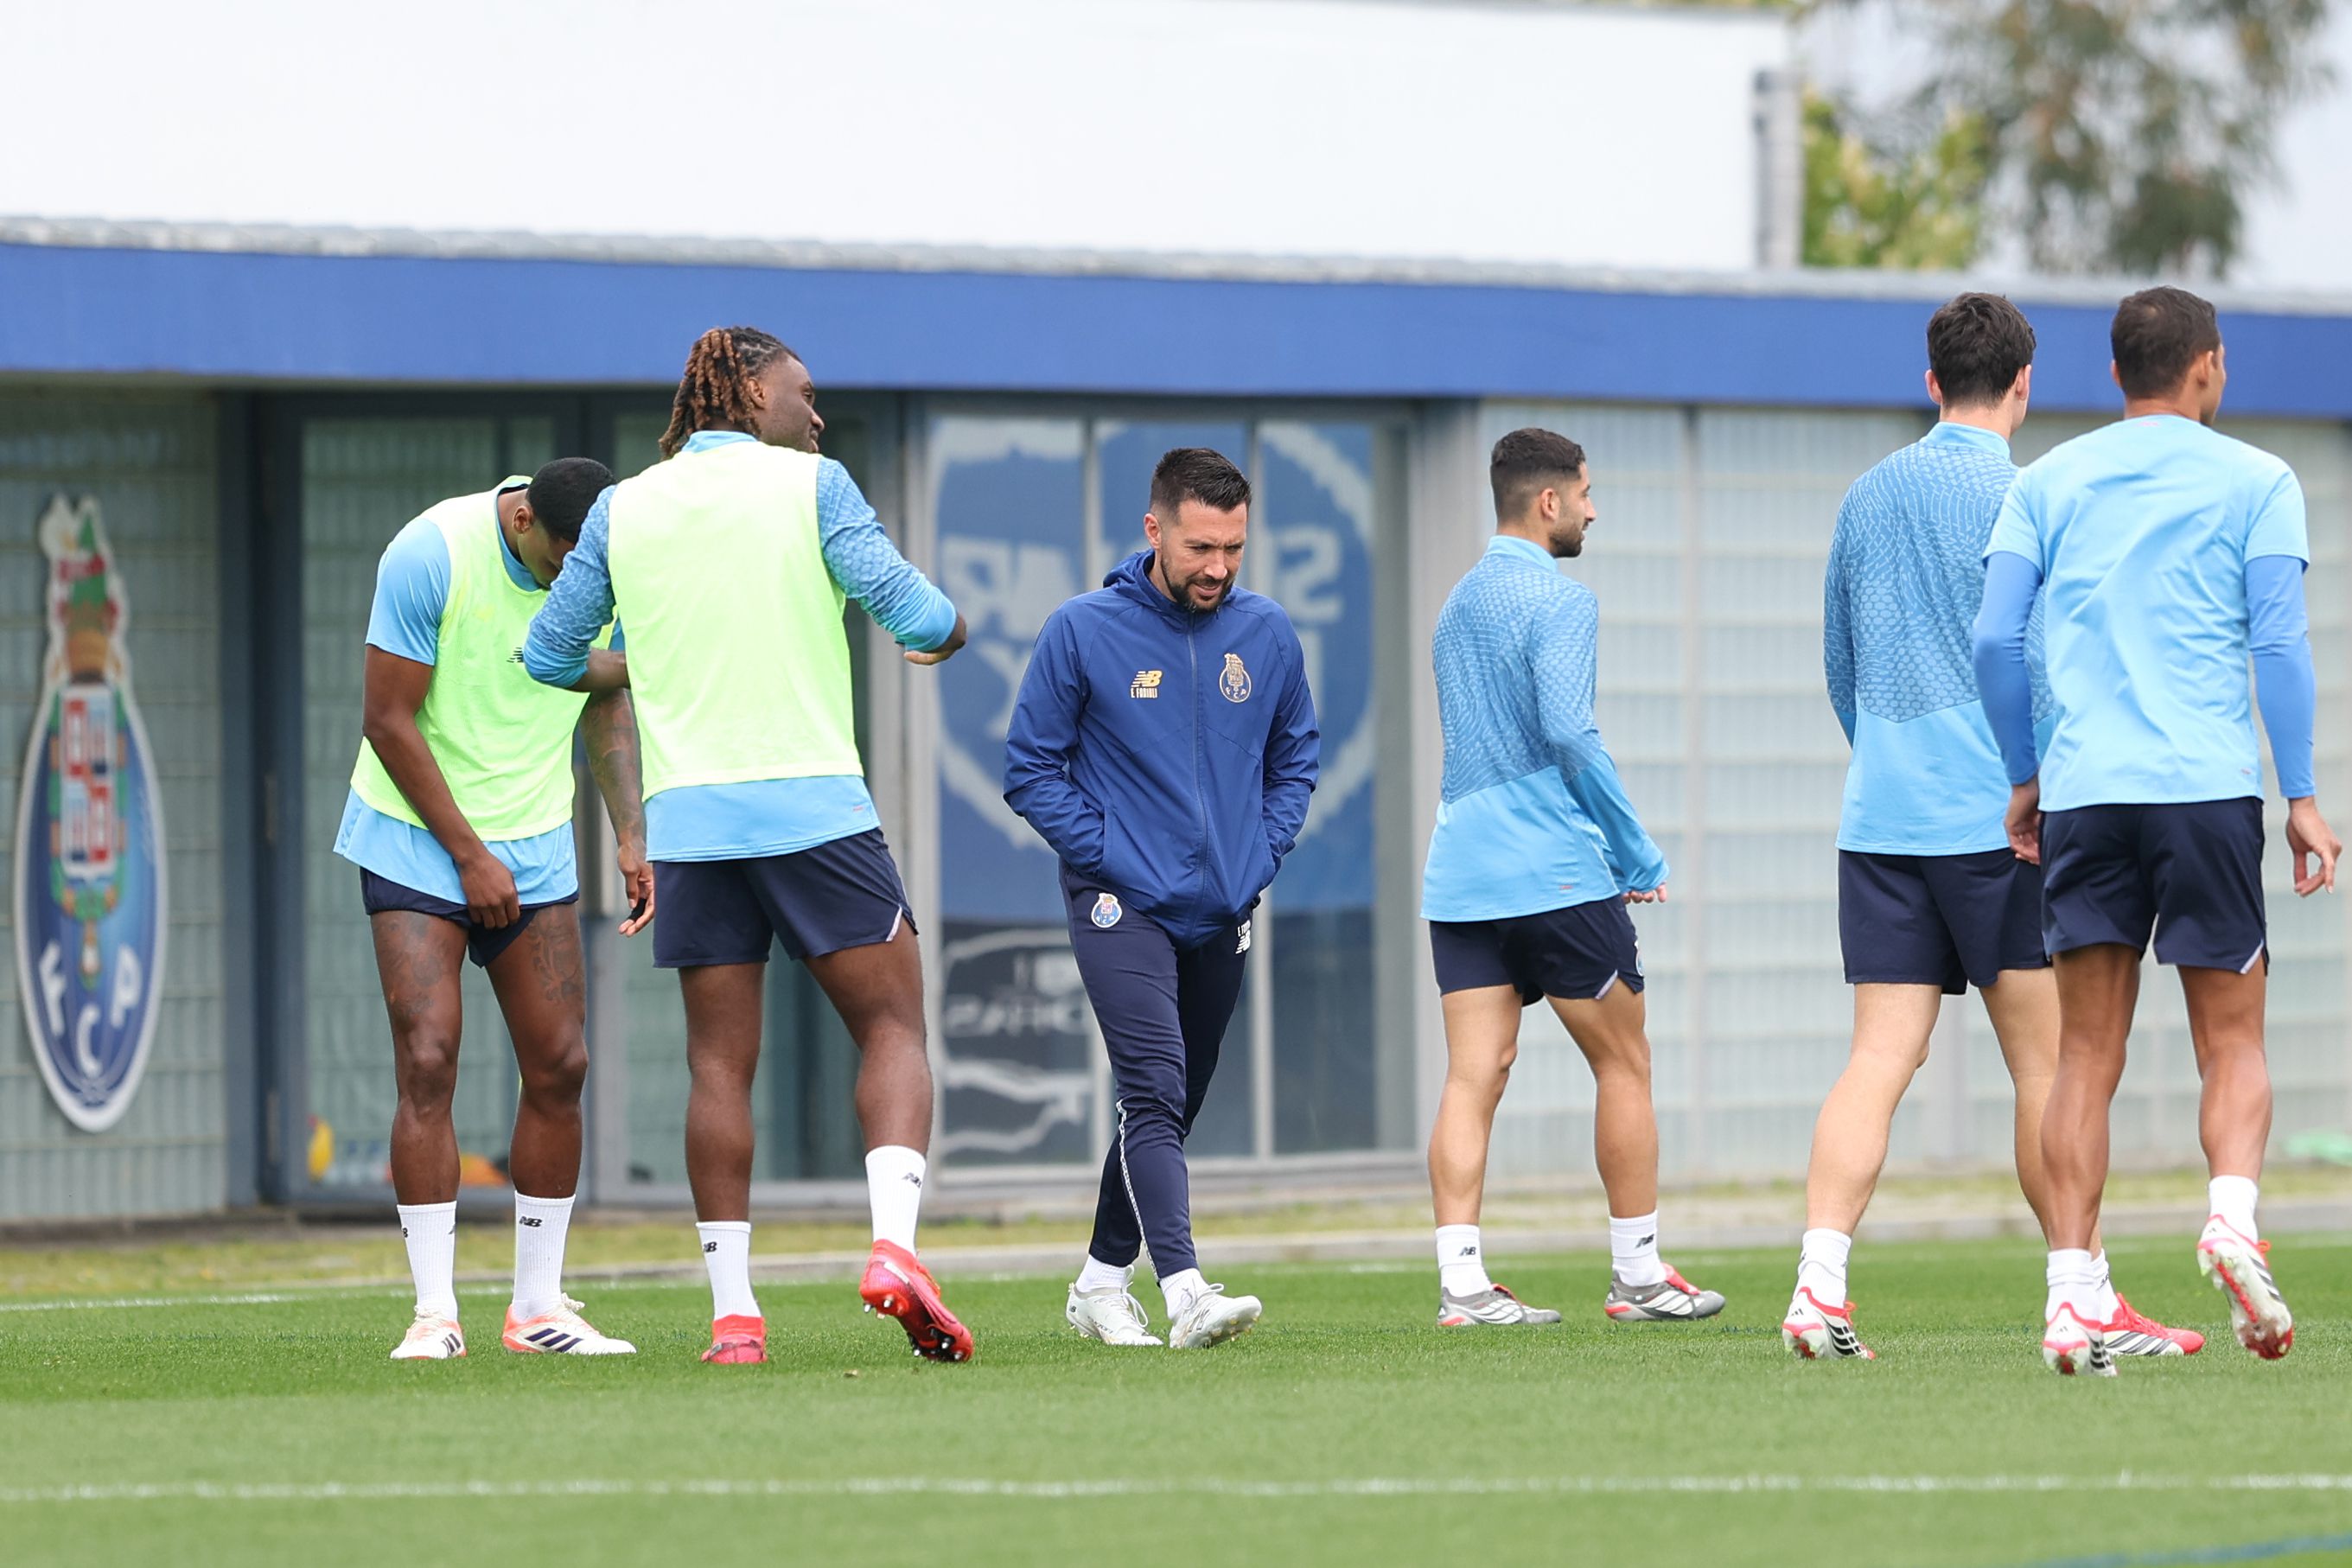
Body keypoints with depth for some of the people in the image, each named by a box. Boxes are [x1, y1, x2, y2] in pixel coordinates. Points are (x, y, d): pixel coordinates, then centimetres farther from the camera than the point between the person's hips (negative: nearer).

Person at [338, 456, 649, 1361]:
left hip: (535, 845, 5)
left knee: (559, 1064, -1)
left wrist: (631, 833, 2)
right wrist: (469, 854, -12)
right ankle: (434, 1311, -10)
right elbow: (389, 720, -14)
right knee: (427, 1060, -13)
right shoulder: (431, 556, -20)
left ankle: (539, 1307, 9)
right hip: (417, 837, -5)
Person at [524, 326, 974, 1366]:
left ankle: (732, 1311, 2)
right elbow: (910, 609, -4)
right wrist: (946, 634, 19)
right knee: (892, 1027, 4)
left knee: (719, 1064, 7)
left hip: (688, 815, 3)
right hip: (814, 806, -3)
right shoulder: (810, 485, 0)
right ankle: (893, 1244, -17)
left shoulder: (622, 510, 9)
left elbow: (548, 655, 17)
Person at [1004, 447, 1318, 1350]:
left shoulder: (1267, 634, 4)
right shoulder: (1082, 632, -8)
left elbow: (1294, 759, 17)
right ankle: (1185, 1293, -29)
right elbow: (1031, 769, -1)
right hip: (1121, 905, -5)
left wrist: (1260, 860, 3)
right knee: (1154, 1090, -19)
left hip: (1222, 915, 5)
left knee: (1172, 1107, 12)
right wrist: (1105, 857, -10)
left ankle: (1103, 1282, 26)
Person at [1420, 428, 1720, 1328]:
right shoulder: (1557, 602, -9)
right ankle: (1638, 1275, 10)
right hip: (1557, 874, -7)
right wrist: (1639, 857, -10)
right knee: (1623, 1065, 6)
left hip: (1459, 876, 7)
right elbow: (1569, 734, -19)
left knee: (1473, 1076, -1)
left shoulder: (1457, 604, 18)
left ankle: (1462, 1281, -10)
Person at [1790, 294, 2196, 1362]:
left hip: (1879, 820, 5)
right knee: (2044, 1062, 1)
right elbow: (2039, 669, -10)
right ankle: (2090, 1304, 4)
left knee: (1879, 1058, 1)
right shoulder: (2015, 496, -7)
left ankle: (1819, 1285, -12)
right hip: (1993, 821, -5)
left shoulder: (1866, 498, 13)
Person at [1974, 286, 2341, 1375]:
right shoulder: (2254, 481, 4)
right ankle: (2233, 1216, -22)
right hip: (2209, 785, -2)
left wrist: (2023, 775, 16)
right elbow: (2278, 641, -3)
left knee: (2087, 1057, 4)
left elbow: (1993, 639, 5)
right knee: (2232, 1043, 5)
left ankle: (2072, 1294, -6)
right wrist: (2302, 796, 0)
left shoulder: (2048, 482, 12)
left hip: (2082, 791, 2)